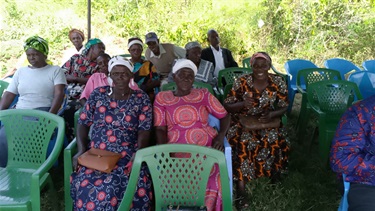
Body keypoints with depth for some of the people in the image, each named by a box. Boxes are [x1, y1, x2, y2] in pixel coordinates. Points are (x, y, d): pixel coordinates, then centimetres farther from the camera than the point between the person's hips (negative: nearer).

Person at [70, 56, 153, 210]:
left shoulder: (141, 99, 5)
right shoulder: (98, 94, 10)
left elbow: (144, 131, -1)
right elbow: (83, 124, 12)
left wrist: (138, 154, -19)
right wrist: (81, 150, -4)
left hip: (127, 155, -1)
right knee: (86, 186, -29)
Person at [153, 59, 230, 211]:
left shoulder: (204, 94, 13)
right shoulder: (162, 98, 11)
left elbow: (224, 116, 15)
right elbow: (160, 129, 5)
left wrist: (221, 135, -3)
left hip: (207, 146, 1)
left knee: (211, 179, -27)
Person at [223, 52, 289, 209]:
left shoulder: (278, 82, -5)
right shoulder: (241, 82, -10)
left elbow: (284, 107, 0)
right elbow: (226, 106, -9)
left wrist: (272, 114, -22)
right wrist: (242, 104, -29)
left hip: (267, 122, 2)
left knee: (274, 140, -28)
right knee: (243, 142, -32)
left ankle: (273, 170, 6)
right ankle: (241, 188, -24)